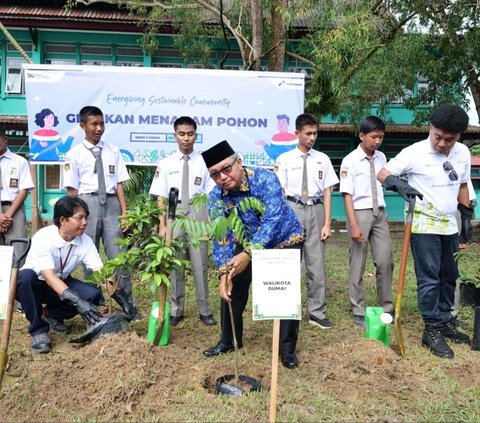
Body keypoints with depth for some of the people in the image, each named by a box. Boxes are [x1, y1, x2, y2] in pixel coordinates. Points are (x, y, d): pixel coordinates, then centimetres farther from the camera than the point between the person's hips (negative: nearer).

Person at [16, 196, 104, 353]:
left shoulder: (86, 241, -14)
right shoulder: (43, 237, -29)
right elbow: (49, 277, -38)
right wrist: (77, 301, -50)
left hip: (62, 284, 4)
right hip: (33, 285, -4)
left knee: (94, 294, -22)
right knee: (26, 276, -39)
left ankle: (52, 314, 6)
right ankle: (38, 329, -19)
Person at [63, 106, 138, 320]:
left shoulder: (113, 152, 8)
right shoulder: (75, 154, 3)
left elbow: (119, 184, 5)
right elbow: (72, 189, 2)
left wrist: (124, 212, -1)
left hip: (111, 202, 1)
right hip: (87, 202, -1)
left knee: (117, 254, -1)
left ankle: (127, 301, 9)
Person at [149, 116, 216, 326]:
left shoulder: (203, 162, 0)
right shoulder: (166, 164, 4)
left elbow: (210, 195, 0)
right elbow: (161, 198, 4)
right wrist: (162, 225, -2)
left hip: (198, 214, -1)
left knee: (200, 265, 4)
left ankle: (205, 311, 17)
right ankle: (176, 311, 22)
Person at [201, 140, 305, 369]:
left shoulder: (264, 179, -31)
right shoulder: (216, 198, -17)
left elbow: (273, 220, -41)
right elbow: (221, 238, -18)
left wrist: (248, 254, -51)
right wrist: (224, 272, -34)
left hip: (285, 240, -4)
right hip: (249, 243, 4)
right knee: (231, 288, 2)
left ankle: (287, 349, 10)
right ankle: (229, 341, 23)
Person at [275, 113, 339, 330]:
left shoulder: (323, 159, 7)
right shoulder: (284, 159, 2)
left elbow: (327, 192, 6)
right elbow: (280, 193, 1)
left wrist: (327, 223, 0)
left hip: (315, 210, 2)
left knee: (316, 263, 3)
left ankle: (317, 313, 13)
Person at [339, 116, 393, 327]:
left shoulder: (382, 158, 6)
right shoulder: (350, 160, -10)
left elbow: (384, 183, 15)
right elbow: (347, 195, -13)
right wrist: (354, 225, -19)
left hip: (380, 213, 5)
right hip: (360, 214, -5)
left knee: (385, 261, 5)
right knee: (358, 266, 4)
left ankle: (386, 308, 18)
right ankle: (359, 312, 15)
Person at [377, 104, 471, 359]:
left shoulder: (463, 153, 4)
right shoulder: (415, 153, -13)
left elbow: (462, 186, 17)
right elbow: (383, 174, -12)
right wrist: (400, 185, -32)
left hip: (449, 227, 6)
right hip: (423, 227, -6)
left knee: (449, 276, 15)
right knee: (429, 279, -3)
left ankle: (445, 321, 30)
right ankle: (432, 330, 7)